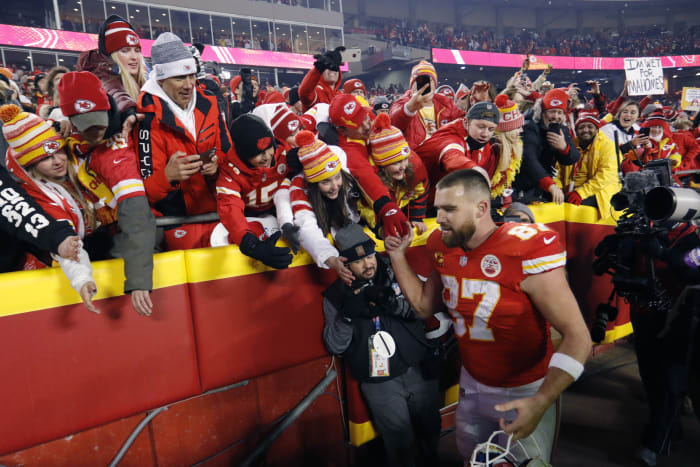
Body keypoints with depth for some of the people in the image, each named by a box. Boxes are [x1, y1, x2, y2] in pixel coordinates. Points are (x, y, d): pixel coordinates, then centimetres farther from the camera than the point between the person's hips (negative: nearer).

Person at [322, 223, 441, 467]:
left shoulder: (395, 274, -2)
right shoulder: (336, 295, -4)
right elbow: (335, 346, -3)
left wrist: (392, 302, -20)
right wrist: (347, 315, -20)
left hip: (418, 370, 2)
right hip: (379, 381, -2)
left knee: (431, 429, 18)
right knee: (400, 441, 1)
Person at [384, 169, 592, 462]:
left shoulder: (525, 251, -26)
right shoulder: (444, 249, -6)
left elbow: (577, 337, -24)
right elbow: (424, 306, 7)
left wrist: (541, 401, -34)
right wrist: (398, 255, -1)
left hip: (525, 393, -5)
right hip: (471, 385, 6)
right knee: (471, 458, 23)